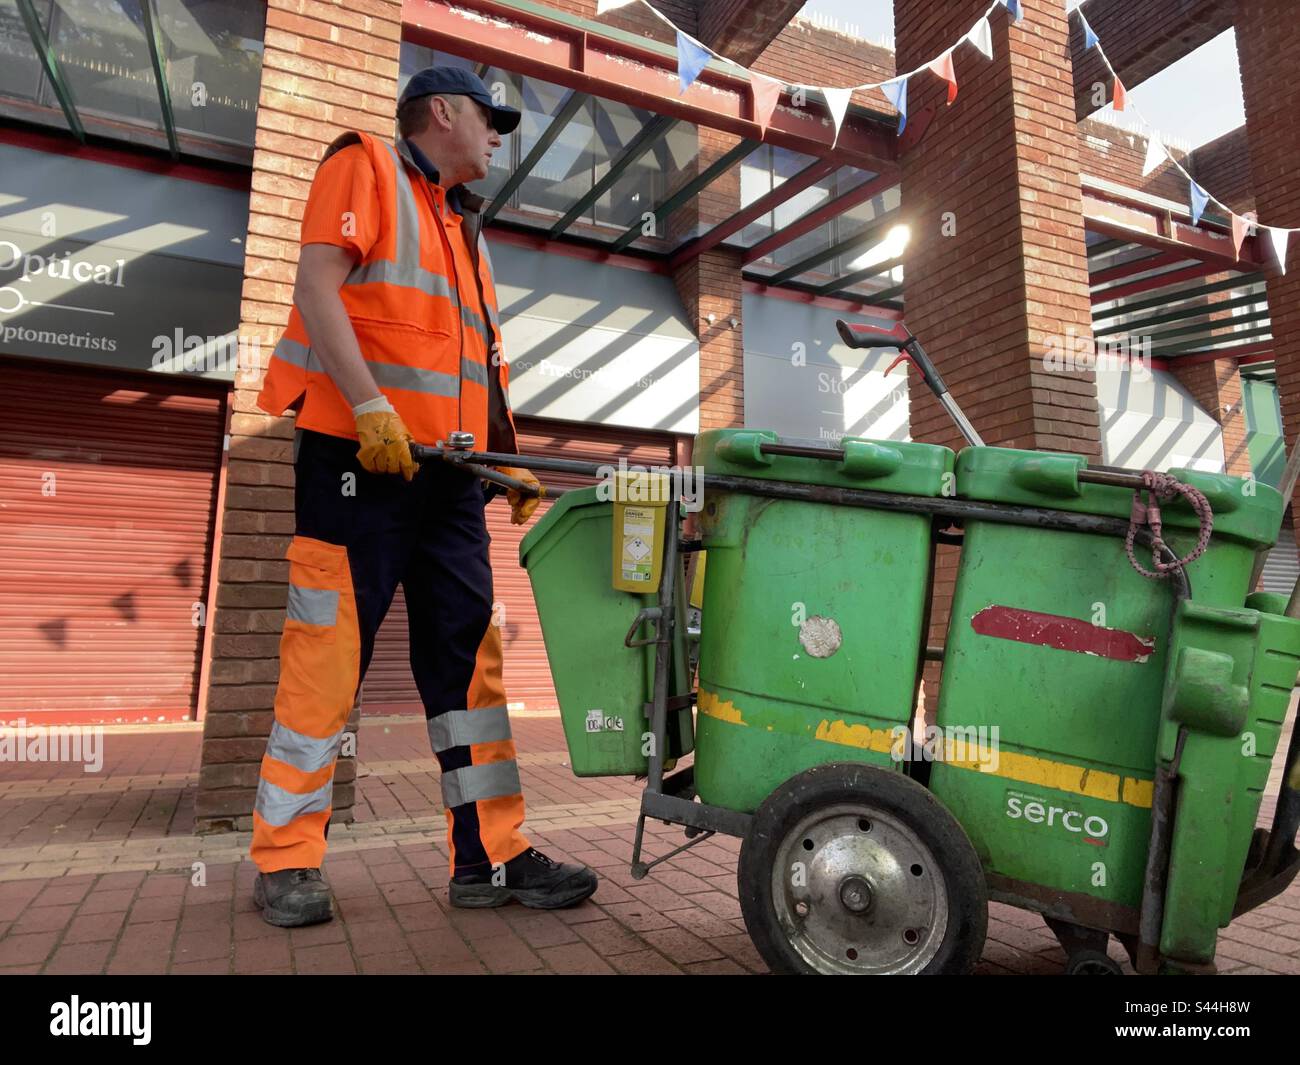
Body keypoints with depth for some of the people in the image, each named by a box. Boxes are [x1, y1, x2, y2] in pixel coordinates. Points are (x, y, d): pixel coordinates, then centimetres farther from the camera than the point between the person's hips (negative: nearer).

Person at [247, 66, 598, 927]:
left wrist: (510, 459, 12)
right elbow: (316, 286, -8)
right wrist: (370, 405, -21)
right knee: (331, 647, -6)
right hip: (358, 454, -7)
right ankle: (287, 856, 8)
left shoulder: (465, 227, 29)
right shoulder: (365, 168, 8)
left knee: (469, 652, 1)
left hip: (448, 468, 7)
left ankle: (490, 854, 6)